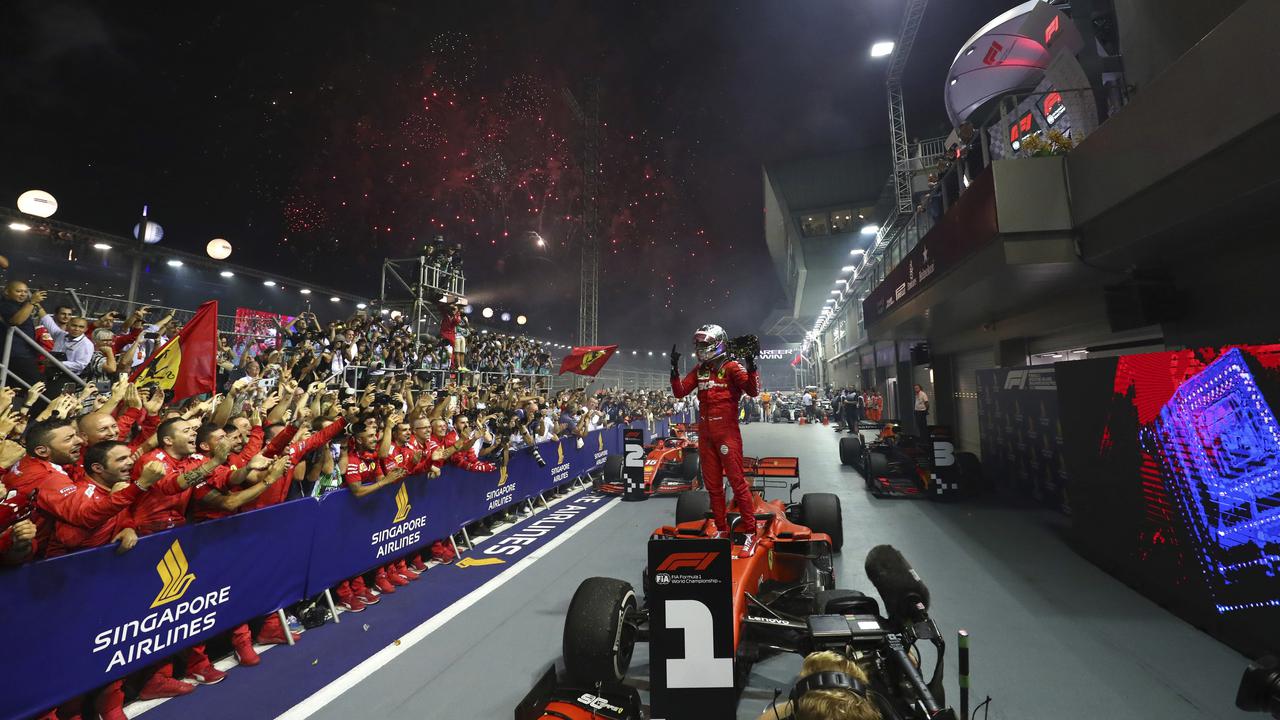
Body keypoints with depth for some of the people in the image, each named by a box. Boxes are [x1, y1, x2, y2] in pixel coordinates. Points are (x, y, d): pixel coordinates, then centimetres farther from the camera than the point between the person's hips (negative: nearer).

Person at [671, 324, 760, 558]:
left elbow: (752, 390, -18)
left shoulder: (731, 367, -7)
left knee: (737, 481, -5)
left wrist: (750, 365, -30)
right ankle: (722, 530, 24)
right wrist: (674, 368, -1)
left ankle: (750, 532, 6)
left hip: (727, 431, -6)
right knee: (712, 484, 12)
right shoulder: (699, 370, 10)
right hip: (705, 433, 7)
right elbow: (679, 392, 9)